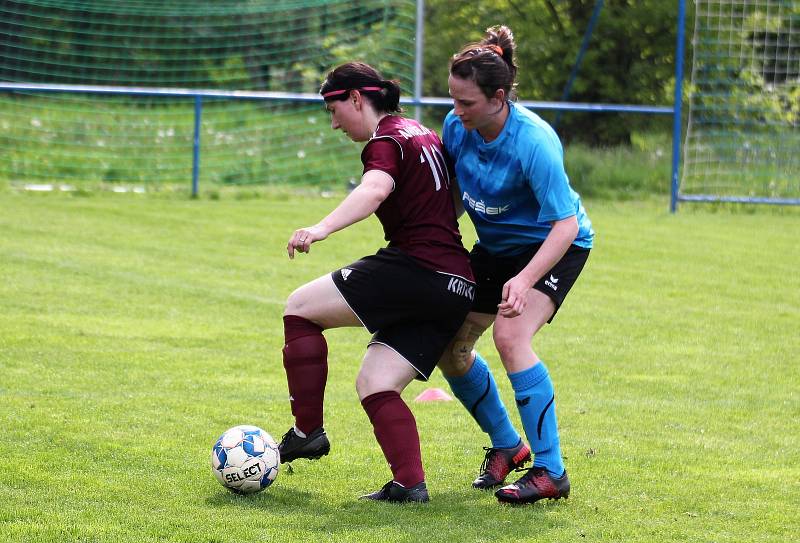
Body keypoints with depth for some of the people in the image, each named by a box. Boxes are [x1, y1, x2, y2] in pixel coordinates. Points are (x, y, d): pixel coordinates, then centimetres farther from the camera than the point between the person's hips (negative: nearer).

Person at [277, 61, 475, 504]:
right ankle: (410, 482, -9)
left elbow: (374, 190, -29)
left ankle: (308, 432, -3)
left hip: (415, 266, -9)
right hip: (457, 287, 9)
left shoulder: (387, 141, -6)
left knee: (300, 308, -1)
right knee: (374, 384, 7)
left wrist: (322, 228, -44)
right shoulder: (421, 133, 22)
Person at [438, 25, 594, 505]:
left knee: (511, 336, -28)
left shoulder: (534, 142, -32)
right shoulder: (457, 126, -13)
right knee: (450, 347, 4)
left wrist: (525, 278, -43)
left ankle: (550, 471, -22)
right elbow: (453, 193, 6)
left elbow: (566, 224, -32)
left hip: (555, 247, -7)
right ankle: (506, 446, 27)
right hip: (496, 247, 7)